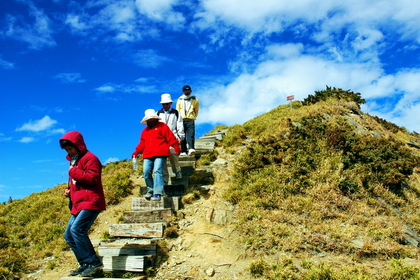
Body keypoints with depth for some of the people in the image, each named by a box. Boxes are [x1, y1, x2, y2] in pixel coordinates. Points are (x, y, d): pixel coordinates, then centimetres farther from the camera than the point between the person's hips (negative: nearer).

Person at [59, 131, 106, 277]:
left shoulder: (90, 158, -8)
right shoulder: (74, 161, 23)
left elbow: (93, 178, -22)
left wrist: (73, 171, -15)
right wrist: (69, 190, 12)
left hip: (90, 202, -10)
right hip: (79, 204, 11)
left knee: (77, 229, -24)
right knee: (68, 235, 7)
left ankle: (94, 262, -16)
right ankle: (85, 264, 11)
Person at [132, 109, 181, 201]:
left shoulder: (162, 126, 9)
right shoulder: (145, 131, 27)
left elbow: (171, 138, 3)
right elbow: (142, 144, 28)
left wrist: (176, 149, -5)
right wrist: (136, 152, 14)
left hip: (160, 154, -6)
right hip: (147, 156, 6)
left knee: (157, 172, -17)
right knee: (146, 172, -5)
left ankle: (157, 193, -20)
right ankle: (151, 190, 13)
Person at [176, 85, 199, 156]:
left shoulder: (194, 100, 10)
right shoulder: (180, 100, 13)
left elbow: (196, 110, 17)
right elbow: (177, 110, 16)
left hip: (190, 120, -1)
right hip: (182, 120, 1)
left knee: (191, 135, -15)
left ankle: (191, 149, -28)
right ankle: (183, 151, -1)